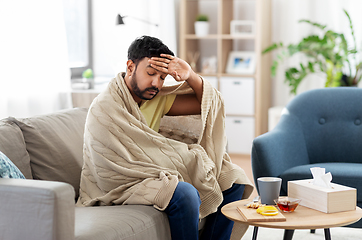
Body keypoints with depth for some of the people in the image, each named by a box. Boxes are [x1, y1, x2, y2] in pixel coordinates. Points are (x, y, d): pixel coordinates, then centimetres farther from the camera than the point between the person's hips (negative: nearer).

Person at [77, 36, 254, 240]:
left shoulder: (155, 97, 3)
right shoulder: (104, 109, -19)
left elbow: (211, 103, 6)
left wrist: (191, 76, -14)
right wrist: (192, 157, -16)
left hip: (151, 176, 8)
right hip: (121, 186, -8)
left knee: (233, 179, 3)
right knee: (184, 194, -36)